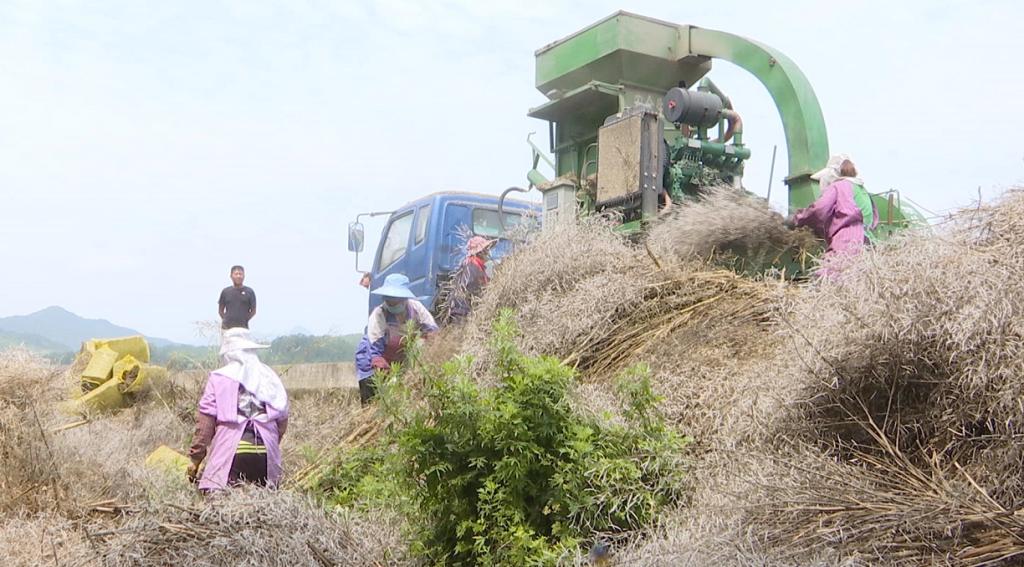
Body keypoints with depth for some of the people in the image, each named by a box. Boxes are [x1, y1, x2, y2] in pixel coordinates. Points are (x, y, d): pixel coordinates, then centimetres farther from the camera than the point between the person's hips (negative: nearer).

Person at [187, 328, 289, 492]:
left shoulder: (218, 378, 6)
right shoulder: (270, 377, 16)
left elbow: (205, 422, 3)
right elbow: (282, 420, 17)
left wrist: (195, 459, 10)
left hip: (231, 453, -3)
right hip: (266, 456, 3)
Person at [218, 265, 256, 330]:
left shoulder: (249, 292, 6)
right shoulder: (225, 291, 11)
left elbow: (253, 311, 8)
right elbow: (221, 310, 16)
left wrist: (244, 320, -1)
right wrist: (225, 320, 3)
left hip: (243, 327, -1)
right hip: (227, 327, 1)